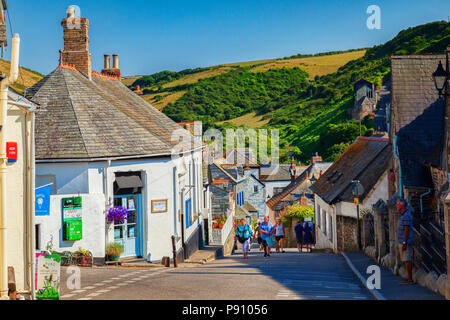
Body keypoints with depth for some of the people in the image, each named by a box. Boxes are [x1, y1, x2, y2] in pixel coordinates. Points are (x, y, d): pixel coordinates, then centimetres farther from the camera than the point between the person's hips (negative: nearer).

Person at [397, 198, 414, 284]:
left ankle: (410, 279, -6)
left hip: (405, 242, -10)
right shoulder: (403, 215, 17)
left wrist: (404, 243, -22)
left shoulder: (406, 216, -16)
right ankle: (409, 278, 14)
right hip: (403, 242, 10)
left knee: (407, 260, -8)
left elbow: (407, 230, -20)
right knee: (407, 260, 11)